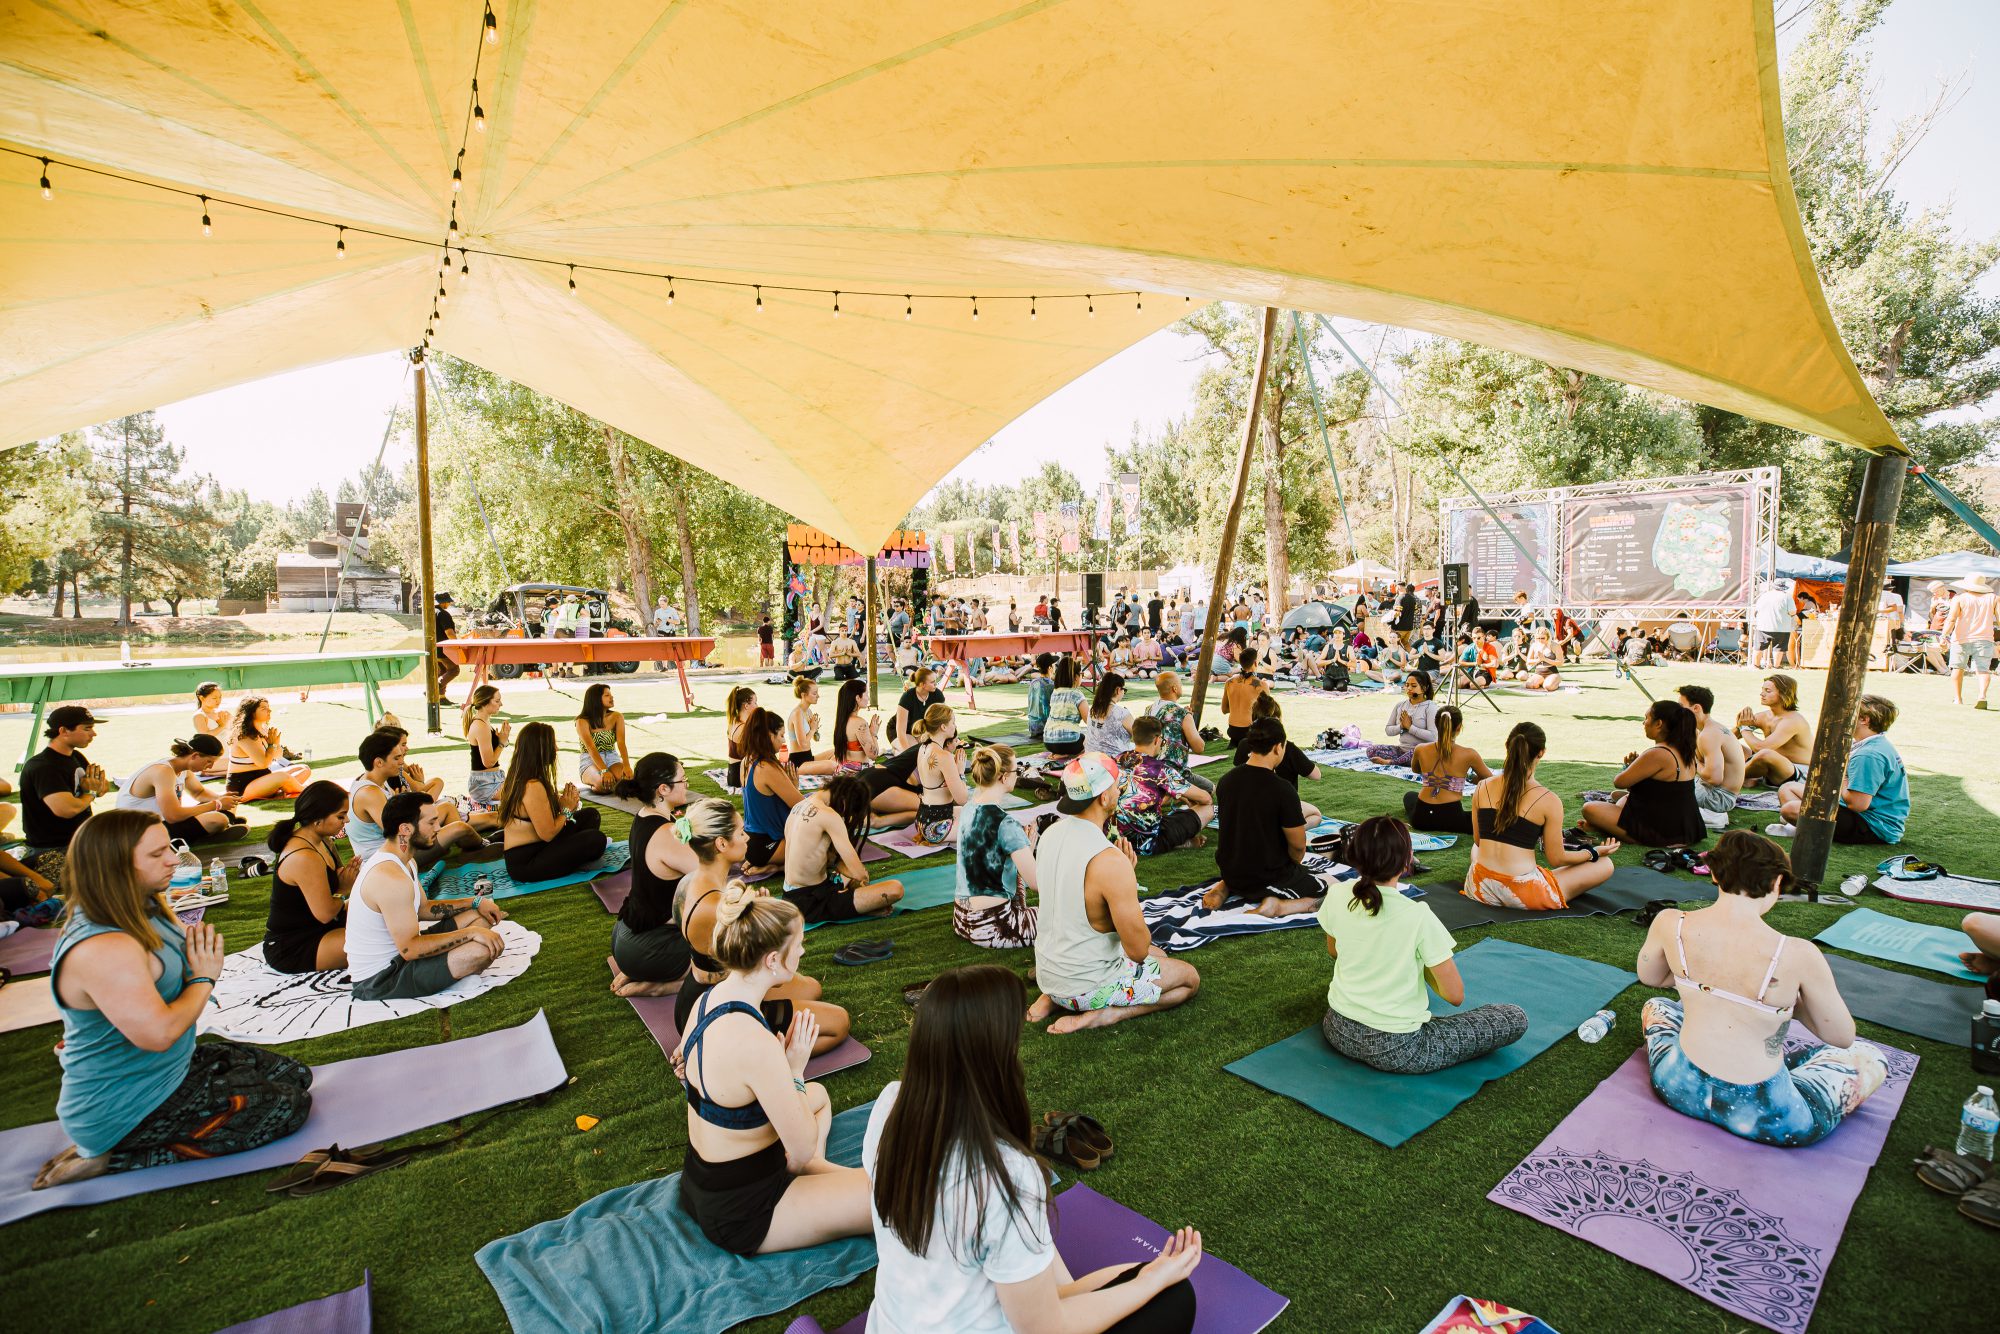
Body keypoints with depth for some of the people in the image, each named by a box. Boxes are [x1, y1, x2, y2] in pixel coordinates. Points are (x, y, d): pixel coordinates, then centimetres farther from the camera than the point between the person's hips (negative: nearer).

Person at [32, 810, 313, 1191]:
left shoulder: (146, 911, 0)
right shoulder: (102, 948, -30)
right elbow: (159, 1032, -32)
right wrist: (204, 979, -17)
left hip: (169, 1070, 9)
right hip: (123, 1112, -9)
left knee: (296, 1075, 13)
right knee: (289, 1105, -9)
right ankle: (112, 1159, -1)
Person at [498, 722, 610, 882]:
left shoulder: (517, 777, 4)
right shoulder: (533, 787, -26)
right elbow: (547, 833, -23)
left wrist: (560, 800, -2)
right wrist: (566, 810, -7)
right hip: (525, 863, -10)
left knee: (590, 814, 12)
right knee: (596, 839, -18)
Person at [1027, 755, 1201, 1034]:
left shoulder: (1050, 834, -4)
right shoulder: (1110, 861, -29)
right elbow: (1138, 950, -21)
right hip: (1088, 985, -7)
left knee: (1157, 955, 29)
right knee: (1190, 979, 14)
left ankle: (1054, 999, 14)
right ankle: (1102, 1014, -3)